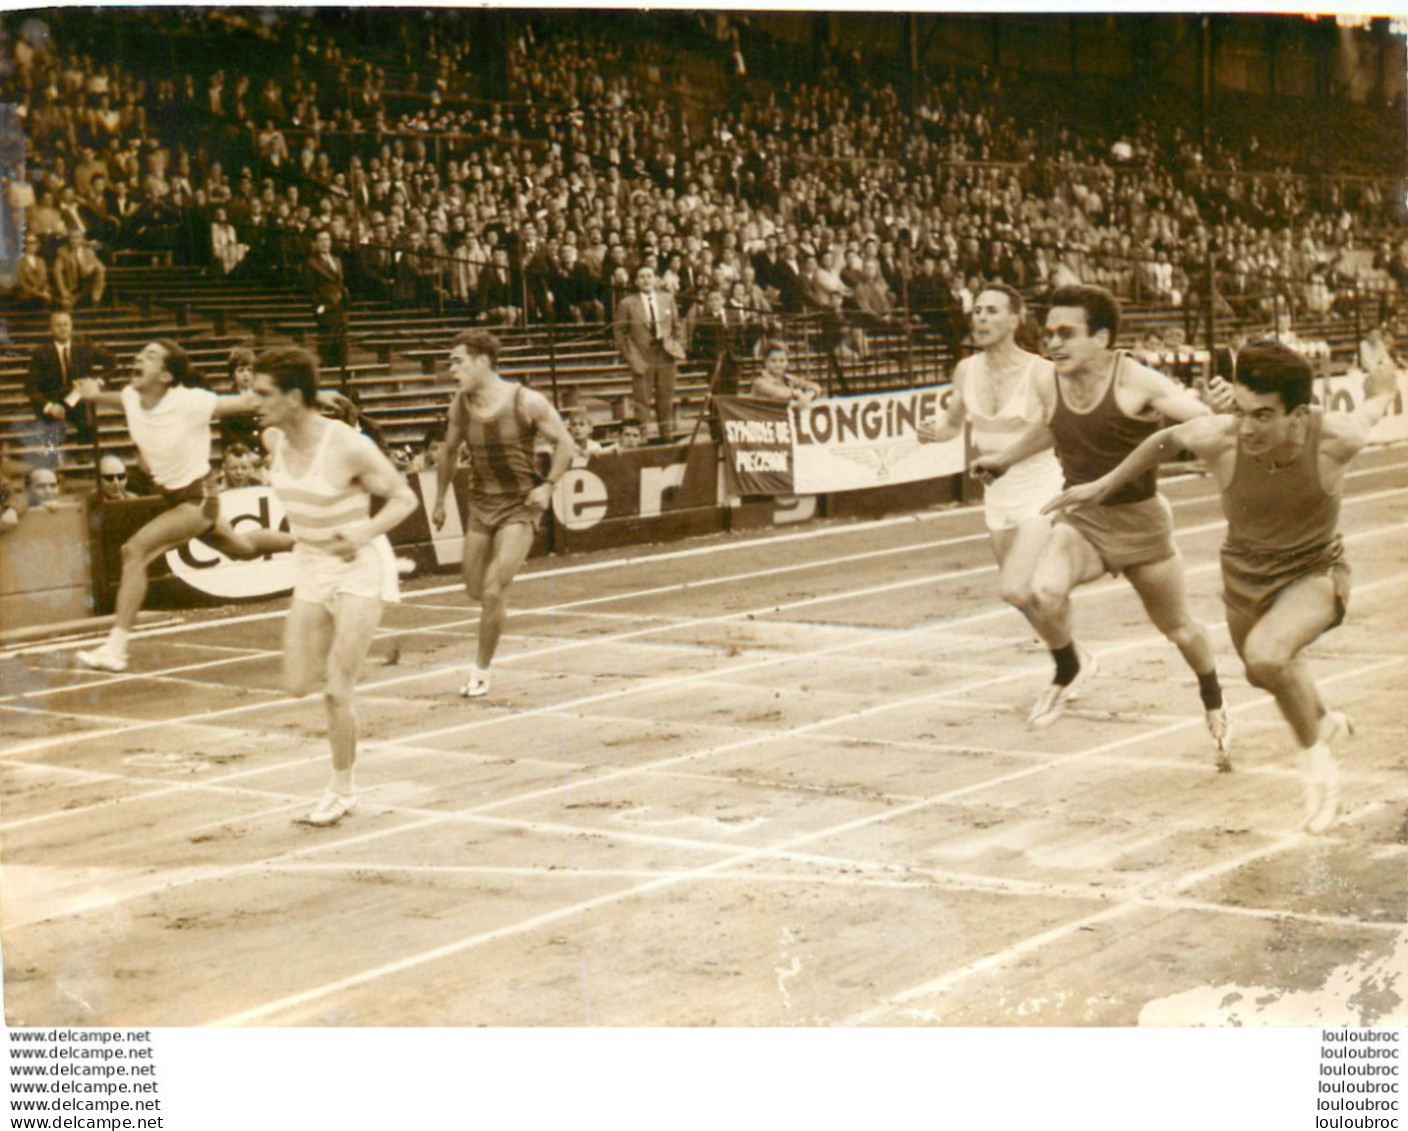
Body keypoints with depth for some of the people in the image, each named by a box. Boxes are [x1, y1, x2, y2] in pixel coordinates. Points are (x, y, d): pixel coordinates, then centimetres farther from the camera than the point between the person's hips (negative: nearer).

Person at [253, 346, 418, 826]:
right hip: (310, 569, 6)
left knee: (336, 691, -7)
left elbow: (404, 498, -14)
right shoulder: (275, 441, -4)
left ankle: (342, 790, 11)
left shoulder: (349, 447, -23)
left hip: (358, 569, -6)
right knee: (297, 685, 5)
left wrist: (364, 533, -28)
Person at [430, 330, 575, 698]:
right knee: (475, 591, 9)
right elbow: (449, 451, 15)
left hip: (520, 506, -5)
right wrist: (440, 499, 18)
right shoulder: (461, 404, -2)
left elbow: (565, 444, -6)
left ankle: (481, 671, 1)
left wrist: (548, 485, -18)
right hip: (480, 504, 5)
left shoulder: (527, 402, -15)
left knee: (494, 591, -13)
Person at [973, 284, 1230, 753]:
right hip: (1080, 520, 3)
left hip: (1140, 522, -3)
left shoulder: (1136, 382, -18)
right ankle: (1069, 668, 4)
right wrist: (1005, 458, 35)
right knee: (1044, 593, -28)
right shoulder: (1047, 383, -3)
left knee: (1178, 629, 14)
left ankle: (1213, 702, 45)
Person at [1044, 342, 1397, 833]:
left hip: (1313, 574, -4)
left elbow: (1370, 412, -8)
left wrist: (1382, 391, 14)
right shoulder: (1217, 438, -29)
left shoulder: (1336, 439, -33)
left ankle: (1316, 759, -7)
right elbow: (1168, 438, -5)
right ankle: (1325, 722, 63)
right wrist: (1104, 485, 2)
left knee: (1266, 654, -33)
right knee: (1267, 674, 28)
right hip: (1245, 574, 4)